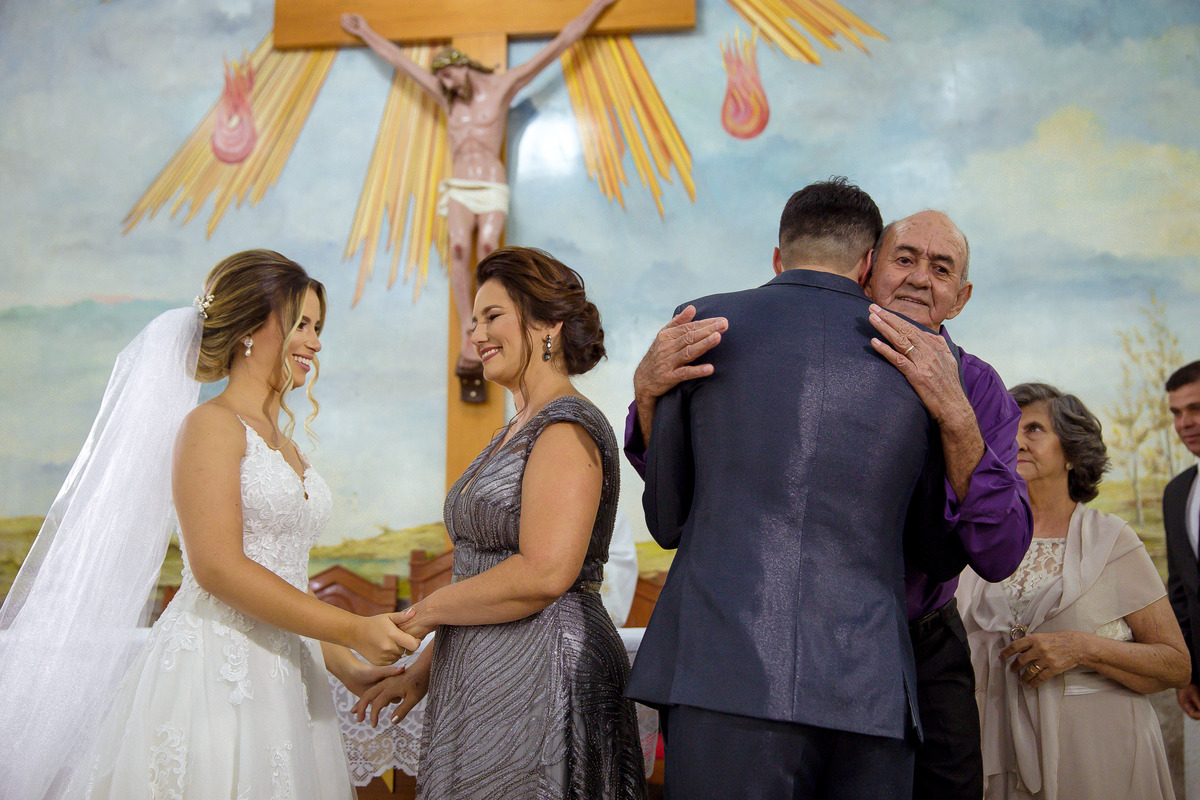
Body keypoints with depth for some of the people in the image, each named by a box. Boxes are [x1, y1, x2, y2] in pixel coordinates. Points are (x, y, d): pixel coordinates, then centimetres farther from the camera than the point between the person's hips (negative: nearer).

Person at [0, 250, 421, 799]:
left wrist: (348, 669, 12)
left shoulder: (280, 441, 17)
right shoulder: (212, 425, -7)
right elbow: (218, 568, -17)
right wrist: (353, 630, -18)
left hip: (279, 673, 8)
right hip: (212, 671, -7)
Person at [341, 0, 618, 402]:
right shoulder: (447, 97, 16)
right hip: (458, 189, 3)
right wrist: (365, 32, 36)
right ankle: (471, 339, -32)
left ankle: (470, 351, -33)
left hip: (492, 190, -3)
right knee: (459, 248, -25)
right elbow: (399, 59, 27)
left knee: (488, 246, -27)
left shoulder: (502, 86, 7)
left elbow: (560, 43, 8)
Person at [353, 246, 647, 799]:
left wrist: (424, 612, -12)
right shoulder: (514, 434, 16)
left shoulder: (566, 428, -14)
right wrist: (422, 671, 15)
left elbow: (544, 574, -24)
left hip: (542, 678, -9)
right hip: (486, 684, 9)